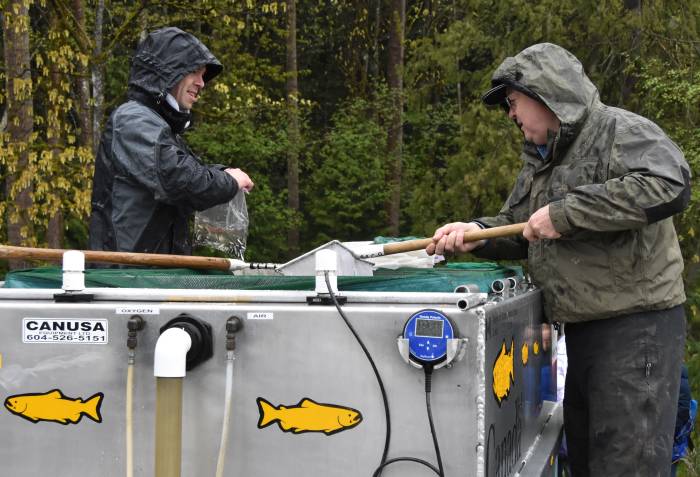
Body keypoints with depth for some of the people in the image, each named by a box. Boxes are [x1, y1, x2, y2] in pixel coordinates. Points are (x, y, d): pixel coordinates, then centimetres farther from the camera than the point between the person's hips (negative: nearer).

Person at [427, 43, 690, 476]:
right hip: (582, 326, 9)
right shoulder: (540, 162, 17)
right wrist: (476, 234, 3)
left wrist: (567, 212, -26)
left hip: (637, 325, -9)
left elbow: (670, 185, -29)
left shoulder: (621, 131, -11)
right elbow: (517, 228, 25)